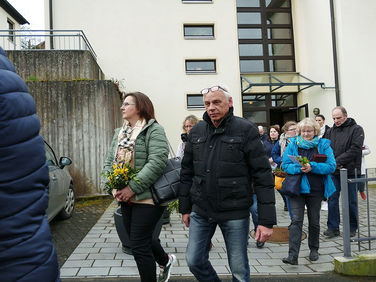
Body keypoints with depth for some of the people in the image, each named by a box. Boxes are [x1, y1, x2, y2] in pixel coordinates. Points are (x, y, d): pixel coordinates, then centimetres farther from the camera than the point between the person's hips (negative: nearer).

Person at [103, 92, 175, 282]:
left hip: (147, 197, -8)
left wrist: (133, 187, -23)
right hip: (126, 198, 8)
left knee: (138, 245, -5)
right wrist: (113, 187, -4)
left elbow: (157, 162, -21)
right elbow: (109, 162, 13)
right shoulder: (119, 133, 14)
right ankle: (166, 260, 46)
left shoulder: (154, 130, -9)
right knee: (140, 239, 20)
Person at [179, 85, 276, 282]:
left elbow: (263, 176, -11)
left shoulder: (246, 130, -9)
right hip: (201, 211, 4)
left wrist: (266, 220, -14)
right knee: (194, 261, 11)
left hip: (235, 213, -4)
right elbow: (186, 172, 12)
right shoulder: (196, 131, 5)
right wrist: (185, 208, 12)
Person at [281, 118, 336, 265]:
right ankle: (293, 255, -9)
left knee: (314, 220, 13)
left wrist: (312, 167, -22)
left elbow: (331, 166, -8)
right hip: (297, 187, 0)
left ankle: (314, 250, 33)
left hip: (316, 189, 1)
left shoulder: (323, 145, 1)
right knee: (296, 220, -8)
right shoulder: (292, 145, 3)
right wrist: (299, 168, -21)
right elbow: (285, 165, -2)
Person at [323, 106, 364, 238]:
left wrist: (337, 162, -18)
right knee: (332, 199, 2)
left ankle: (352, 227, 22)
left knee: (351, 201, 7)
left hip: (349, 171, -3)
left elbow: (354, 150, -12)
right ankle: (333, 227, 11)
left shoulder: (356, 129, -2)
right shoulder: (330, 131, 11)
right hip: (333, 172, 4)